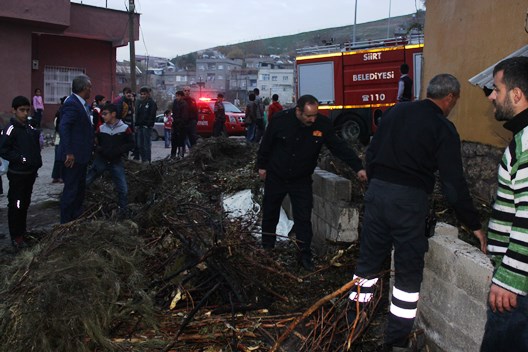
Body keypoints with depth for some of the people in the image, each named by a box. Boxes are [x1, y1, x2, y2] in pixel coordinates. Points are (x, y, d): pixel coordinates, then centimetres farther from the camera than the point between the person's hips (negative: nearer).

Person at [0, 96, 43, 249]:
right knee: (16, 205, 0)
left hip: (30, 173, 7)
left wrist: (36, 163, 11)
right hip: (17, 174, -7)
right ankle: (16, 237, 7)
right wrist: (21, 159, -20)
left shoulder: (30, 128, 9)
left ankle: (22, 231, 28)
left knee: (25, 203, 15)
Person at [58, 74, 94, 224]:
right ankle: (66, 222, 9)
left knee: (80, 188, 20)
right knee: (71, 189, -1)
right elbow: (63, 127, -26)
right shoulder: (72, 103, -19)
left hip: (81, 155, 10)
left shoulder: (83, 104, 11)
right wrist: (69, 153, -28)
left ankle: (77, 217, 33)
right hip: (73, 156, -10)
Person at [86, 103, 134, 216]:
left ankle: (123, 209, 16)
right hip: (101, 160, 2)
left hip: (116, 162, -2)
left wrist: (118, 151, -17)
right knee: (85, 181, 2)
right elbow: (94, 143, 7)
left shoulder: (125, 128, -6)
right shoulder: (101, 128, 1)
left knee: (122, 188, -3)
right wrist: (100, 150, -14)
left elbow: (131, 144, -5)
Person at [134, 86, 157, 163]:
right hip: (139, 126, 7)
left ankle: (147, 160, -4)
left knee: (146, 144, -7)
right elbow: (137, 114, 18)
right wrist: (136, 124, 9)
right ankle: (143, 159, 14)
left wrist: (148, 125, -15)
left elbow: (152, 116, -9)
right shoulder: (139, 102, 17)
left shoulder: (151, 103, -3)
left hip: (147, 126, -7)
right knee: (139, 144, 7)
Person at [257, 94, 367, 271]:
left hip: (301, 180, 0)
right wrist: (262, 166, 2)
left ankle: (305, 255, 9)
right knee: (270, 213, 14)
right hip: (275, 177, 0)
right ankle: (267, 248, 34)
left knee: (304, 218, -3)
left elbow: (340, 146, -16)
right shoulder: (281, 119, -21)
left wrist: (358, 167, -24)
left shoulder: (323, 124, -18)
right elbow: (266, 144, -6)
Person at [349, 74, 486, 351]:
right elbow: (453, 183, -8)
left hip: (377, 191, 5)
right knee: (408, 272, 8)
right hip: (409, 198, -5)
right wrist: (474, 225, -1)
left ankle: (353, 319, 28)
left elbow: (371, 154, 13)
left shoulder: (395, 112, 10)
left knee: (369, 259, 17)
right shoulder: (443, 128, -6)